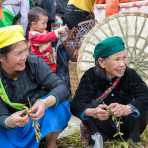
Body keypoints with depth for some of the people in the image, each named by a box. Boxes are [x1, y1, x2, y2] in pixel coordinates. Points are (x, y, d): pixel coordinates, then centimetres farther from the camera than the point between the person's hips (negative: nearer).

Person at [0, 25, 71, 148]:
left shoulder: (34, 63, -20)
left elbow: (61, 87, -24)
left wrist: (45, 103, -45)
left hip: (42, 115, 1)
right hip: (13, 125, 0)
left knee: (59, 103, -29)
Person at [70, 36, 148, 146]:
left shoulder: (130, 74, -14)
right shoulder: (91, 75, -16)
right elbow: (76, 105, -28)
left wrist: (127, 108, -52)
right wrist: (93, 112, -51)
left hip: (126, 126, 1)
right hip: (103, 127, -1)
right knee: (92, 103, -27)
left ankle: (133, 139, -11)